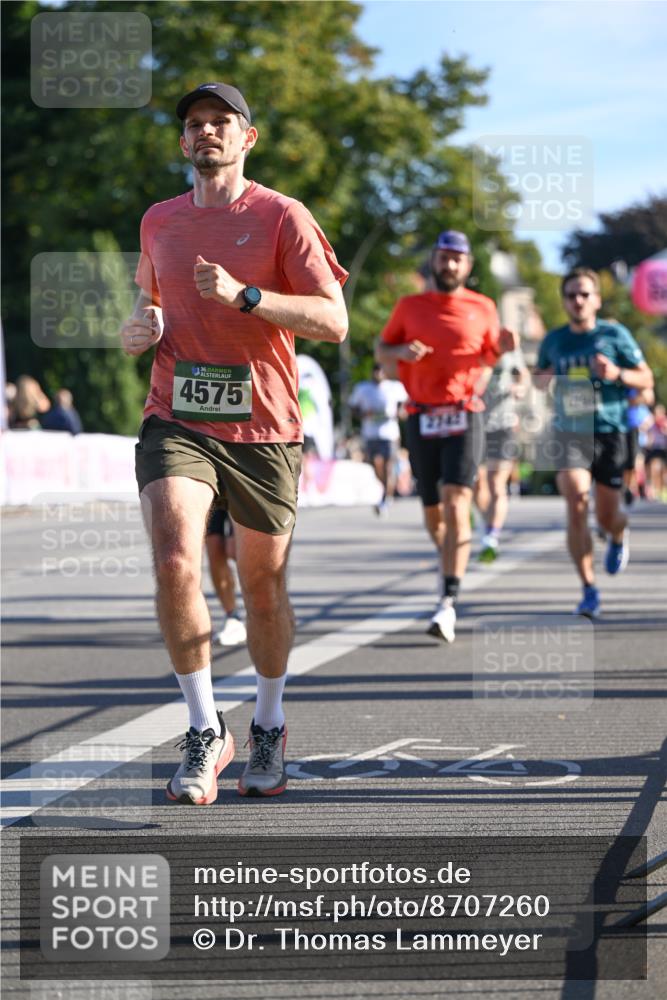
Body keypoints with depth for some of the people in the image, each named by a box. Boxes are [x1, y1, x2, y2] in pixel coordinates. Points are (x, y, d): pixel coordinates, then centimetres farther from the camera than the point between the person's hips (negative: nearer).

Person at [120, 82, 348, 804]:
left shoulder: (282, 217, -1)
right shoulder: (159, 222, 13)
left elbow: (333, 320, -8)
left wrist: (243, 296, -19)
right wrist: (139, 328, 6)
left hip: (263, 427, -2)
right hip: (176, 420, 2)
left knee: (263, 587, 8)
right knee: (174, 562, -21)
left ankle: (269, 729, 30)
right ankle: (204, 733, -8)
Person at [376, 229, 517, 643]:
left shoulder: (482, 307, 8)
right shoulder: (410, 306, 9)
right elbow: (381, 351, 14)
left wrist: (504, 347, -4)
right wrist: (402, 351, -8)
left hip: (465, 415, -2)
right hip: (422, 418, 2)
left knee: (456, 505, -17)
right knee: (433, 512, 9)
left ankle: (449, 603, -22)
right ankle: (450, 563, 40)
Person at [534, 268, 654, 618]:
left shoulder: (615, 335, 0)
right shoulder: (553, 341, 7)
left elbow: (646, 379, 4)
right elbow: (539, 378, 24)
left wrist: (617, 374, -16)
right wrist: (542, 378, -1)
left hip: (609, 432, -1)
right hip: (569, 434, 1)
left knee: (607, 517, 5)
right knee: (576, 503, -19)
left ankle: (618, 537, 46)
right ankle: (589, 590, -15)